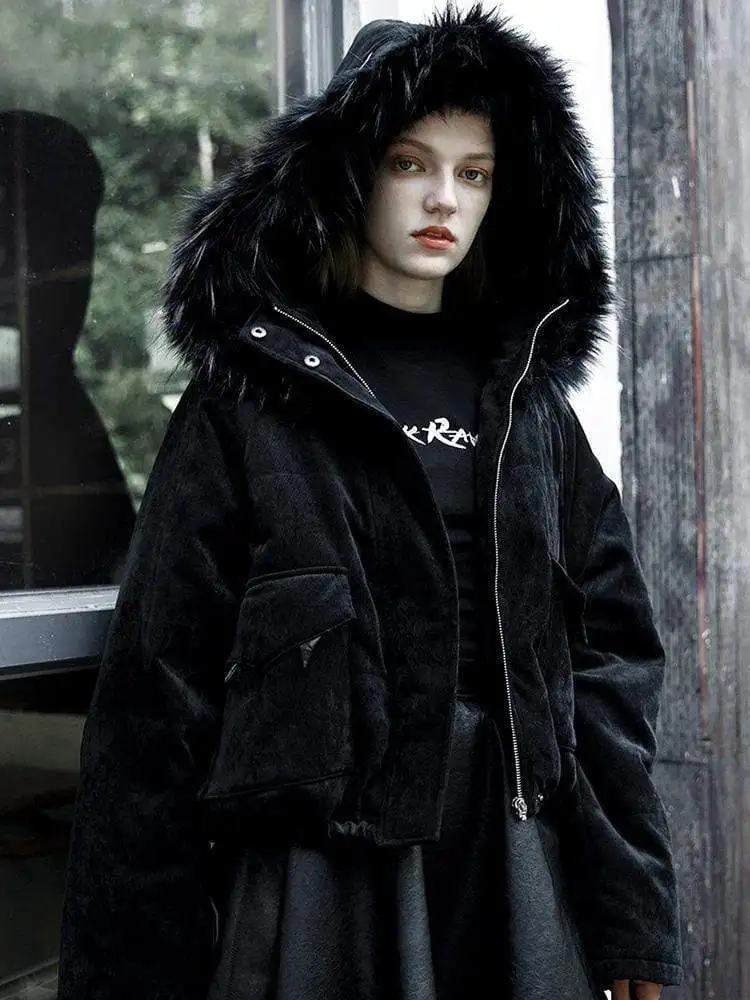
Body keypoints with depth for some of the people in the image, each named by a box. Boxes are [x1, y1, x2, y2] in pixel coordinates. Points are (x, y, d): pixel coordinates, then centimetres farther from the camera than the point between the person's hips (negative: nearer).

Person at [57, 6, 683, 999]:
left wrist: (635, 920, 1)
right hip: (322, 871, -3)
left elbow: (608, 658, 5)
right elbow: (162, 690, -7)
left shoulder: (525, 396, 8)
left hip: (522, 872, 4)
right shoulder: (252, 397, -3)